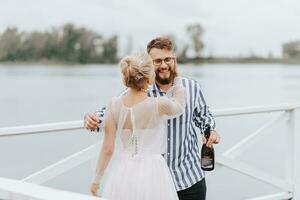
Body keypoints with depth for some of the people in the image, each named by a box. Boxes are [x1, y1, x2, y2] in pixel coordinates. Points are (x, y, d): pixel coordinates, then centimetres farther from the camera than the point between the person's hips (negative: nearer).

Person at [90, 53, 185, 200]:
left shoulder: (114, 105, -9)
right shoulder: (159, 105, -15)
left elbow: (108, 149, -5)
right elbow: (179, 106, 10)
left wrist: (97, 179, 8)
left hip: (123, 172, 2)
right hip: (151, 170, -2)